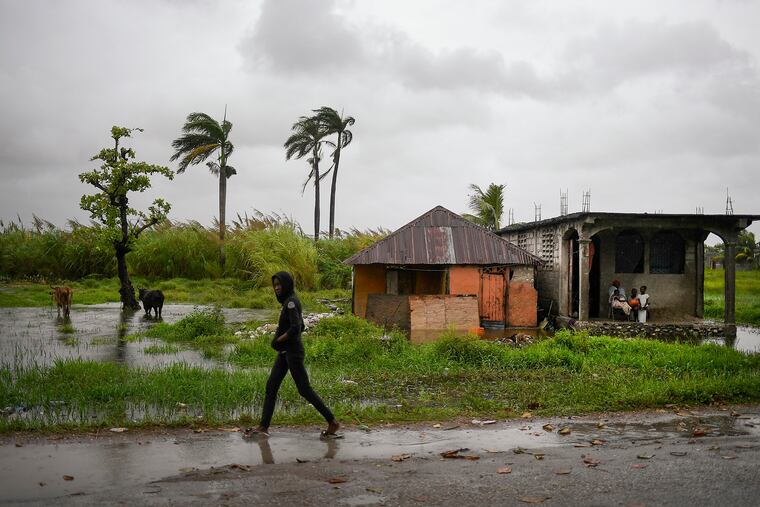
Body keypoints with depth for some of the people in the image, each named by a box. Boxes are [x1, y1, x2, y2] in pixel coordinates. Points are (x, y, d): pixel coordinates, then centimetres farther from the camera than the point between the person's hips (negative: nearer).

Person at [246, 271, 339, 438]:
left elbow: (295, 328, -26)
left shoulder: (291, 302, -16)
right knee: (271, 386, 9)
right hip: (285, 352, 10)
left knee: (304, 389, -4)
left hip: (293, 351, -10)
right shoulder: (289, 301, 13)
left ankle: (332, 422, 4)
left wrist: (278, 341, -15)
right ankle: (263, 427, 13)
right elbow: (301, 327, 20)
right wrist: (279, 339, 12)